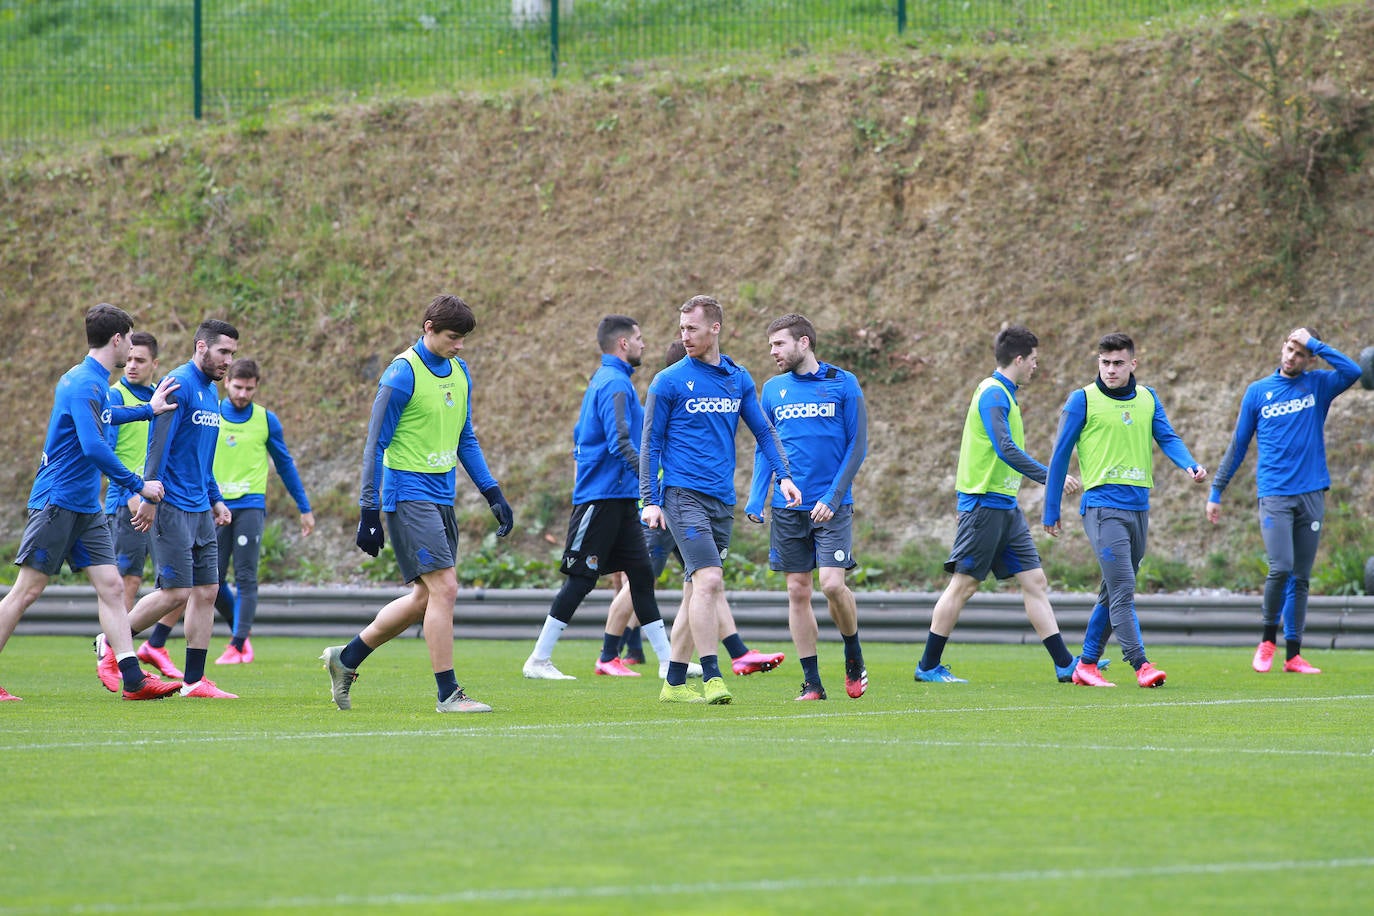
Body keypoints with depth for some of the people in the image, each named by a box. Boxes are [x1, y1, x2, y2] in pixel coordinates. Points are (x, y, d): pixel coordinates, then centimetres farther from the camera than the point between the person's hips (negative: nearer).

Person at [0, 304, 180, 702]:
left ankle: (133, 679, -3)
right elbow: (94, 447, -28)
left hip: (86, 507, 10)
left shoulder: (89, 380, 14)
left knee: (111, 586, 2)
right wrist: (138, 485, -21)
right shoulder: (85, 383, -17)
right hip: (57, 501, -10)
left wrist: (147, 409, 39)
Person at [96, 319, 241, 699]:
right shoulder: (179, 384, -12)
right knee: (176, 592, -10)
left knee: (207, 591, 3)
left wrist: (216, 499, 22)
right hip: (172, 507, -9)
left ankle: (195, 681, 6)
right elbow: (159, 444, -16)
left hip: (200, 509, 9)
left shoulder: (211, 392, 17)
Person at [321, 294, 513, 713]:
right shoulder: (403, 373, -13)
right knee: (444, 588, -13)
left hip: (443, 497, 8)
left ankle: (346, 659, 22)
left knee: (426, 597, 9)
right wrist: (369, 513, -12)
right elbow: (376, 445, -11)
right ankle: (448, 693, -8)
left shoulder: (459, 372, 11)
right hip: (409, 495, -8)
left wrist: (493, 494, 13)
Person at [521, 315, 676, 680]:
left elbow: (581, 436, 24)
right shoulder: (615, 384, -14)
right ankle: (539, 661, -2)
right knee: (580, 579, -6)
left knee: (641, 574, 8)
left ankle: (668, 660, 8)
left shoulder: (601, 381, 17)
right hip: (604, 497, -10)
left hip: (620, 500, 10)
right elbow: (620, 443, -23)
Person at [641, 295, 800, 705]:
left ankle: (675, 682, 14)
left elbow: (763, 430, 16)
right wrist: (650, 500, -6)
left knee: (704, 592, 7)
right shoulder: (669, 382, -2)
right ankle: (711, 678, -18)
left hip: (722, 500, 6)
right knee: (709, 580, -18)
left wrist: (783, 475, 2)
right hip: (683, 495, -6)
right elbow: (651, 443, 0)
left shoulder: (738, 379, 11)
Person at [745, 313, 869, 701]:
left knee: (832, 583, -15)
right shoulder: (773, 389, 9)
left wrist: (833, 497, -11)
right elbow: (764, 449, 13)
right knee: (798, 592, 1)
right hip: (787, 507, 3)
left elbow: (857, 446, -2)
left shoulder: (842, 383, -1)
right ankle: (812, 683, 7)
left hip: (831, 505, -3)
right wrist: (756, 499, -1)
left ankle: (854, 655, 11)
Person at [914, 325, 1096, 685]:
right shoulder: (993, 393, -14)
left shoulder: (1003, 393, 16)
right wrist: (1050, 476, -22)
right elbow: (1006, 449, -24)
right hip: (984, 503, -10)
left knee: (1034, 581, 5)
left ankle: (1065, 664, 4)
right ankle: (928, 666, 4)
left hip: (1005, 506, 10)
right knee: (963, 584, -4)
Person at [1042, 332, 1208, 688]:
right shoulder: (1083, 400, -1)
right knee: (1122, 590, -15)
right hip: (1103, 506, -6)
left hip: (1139, 507, 6)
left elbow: (1167, 438, 2)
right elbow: (1060, 456, 2)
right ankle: (1141, 666, -17)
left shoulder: (1148, 398, 13)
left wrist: (1190, 465, -20)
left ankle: (1086, 665, 20)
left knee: (1113, 593, 11)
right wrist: (1051, 511, 2)